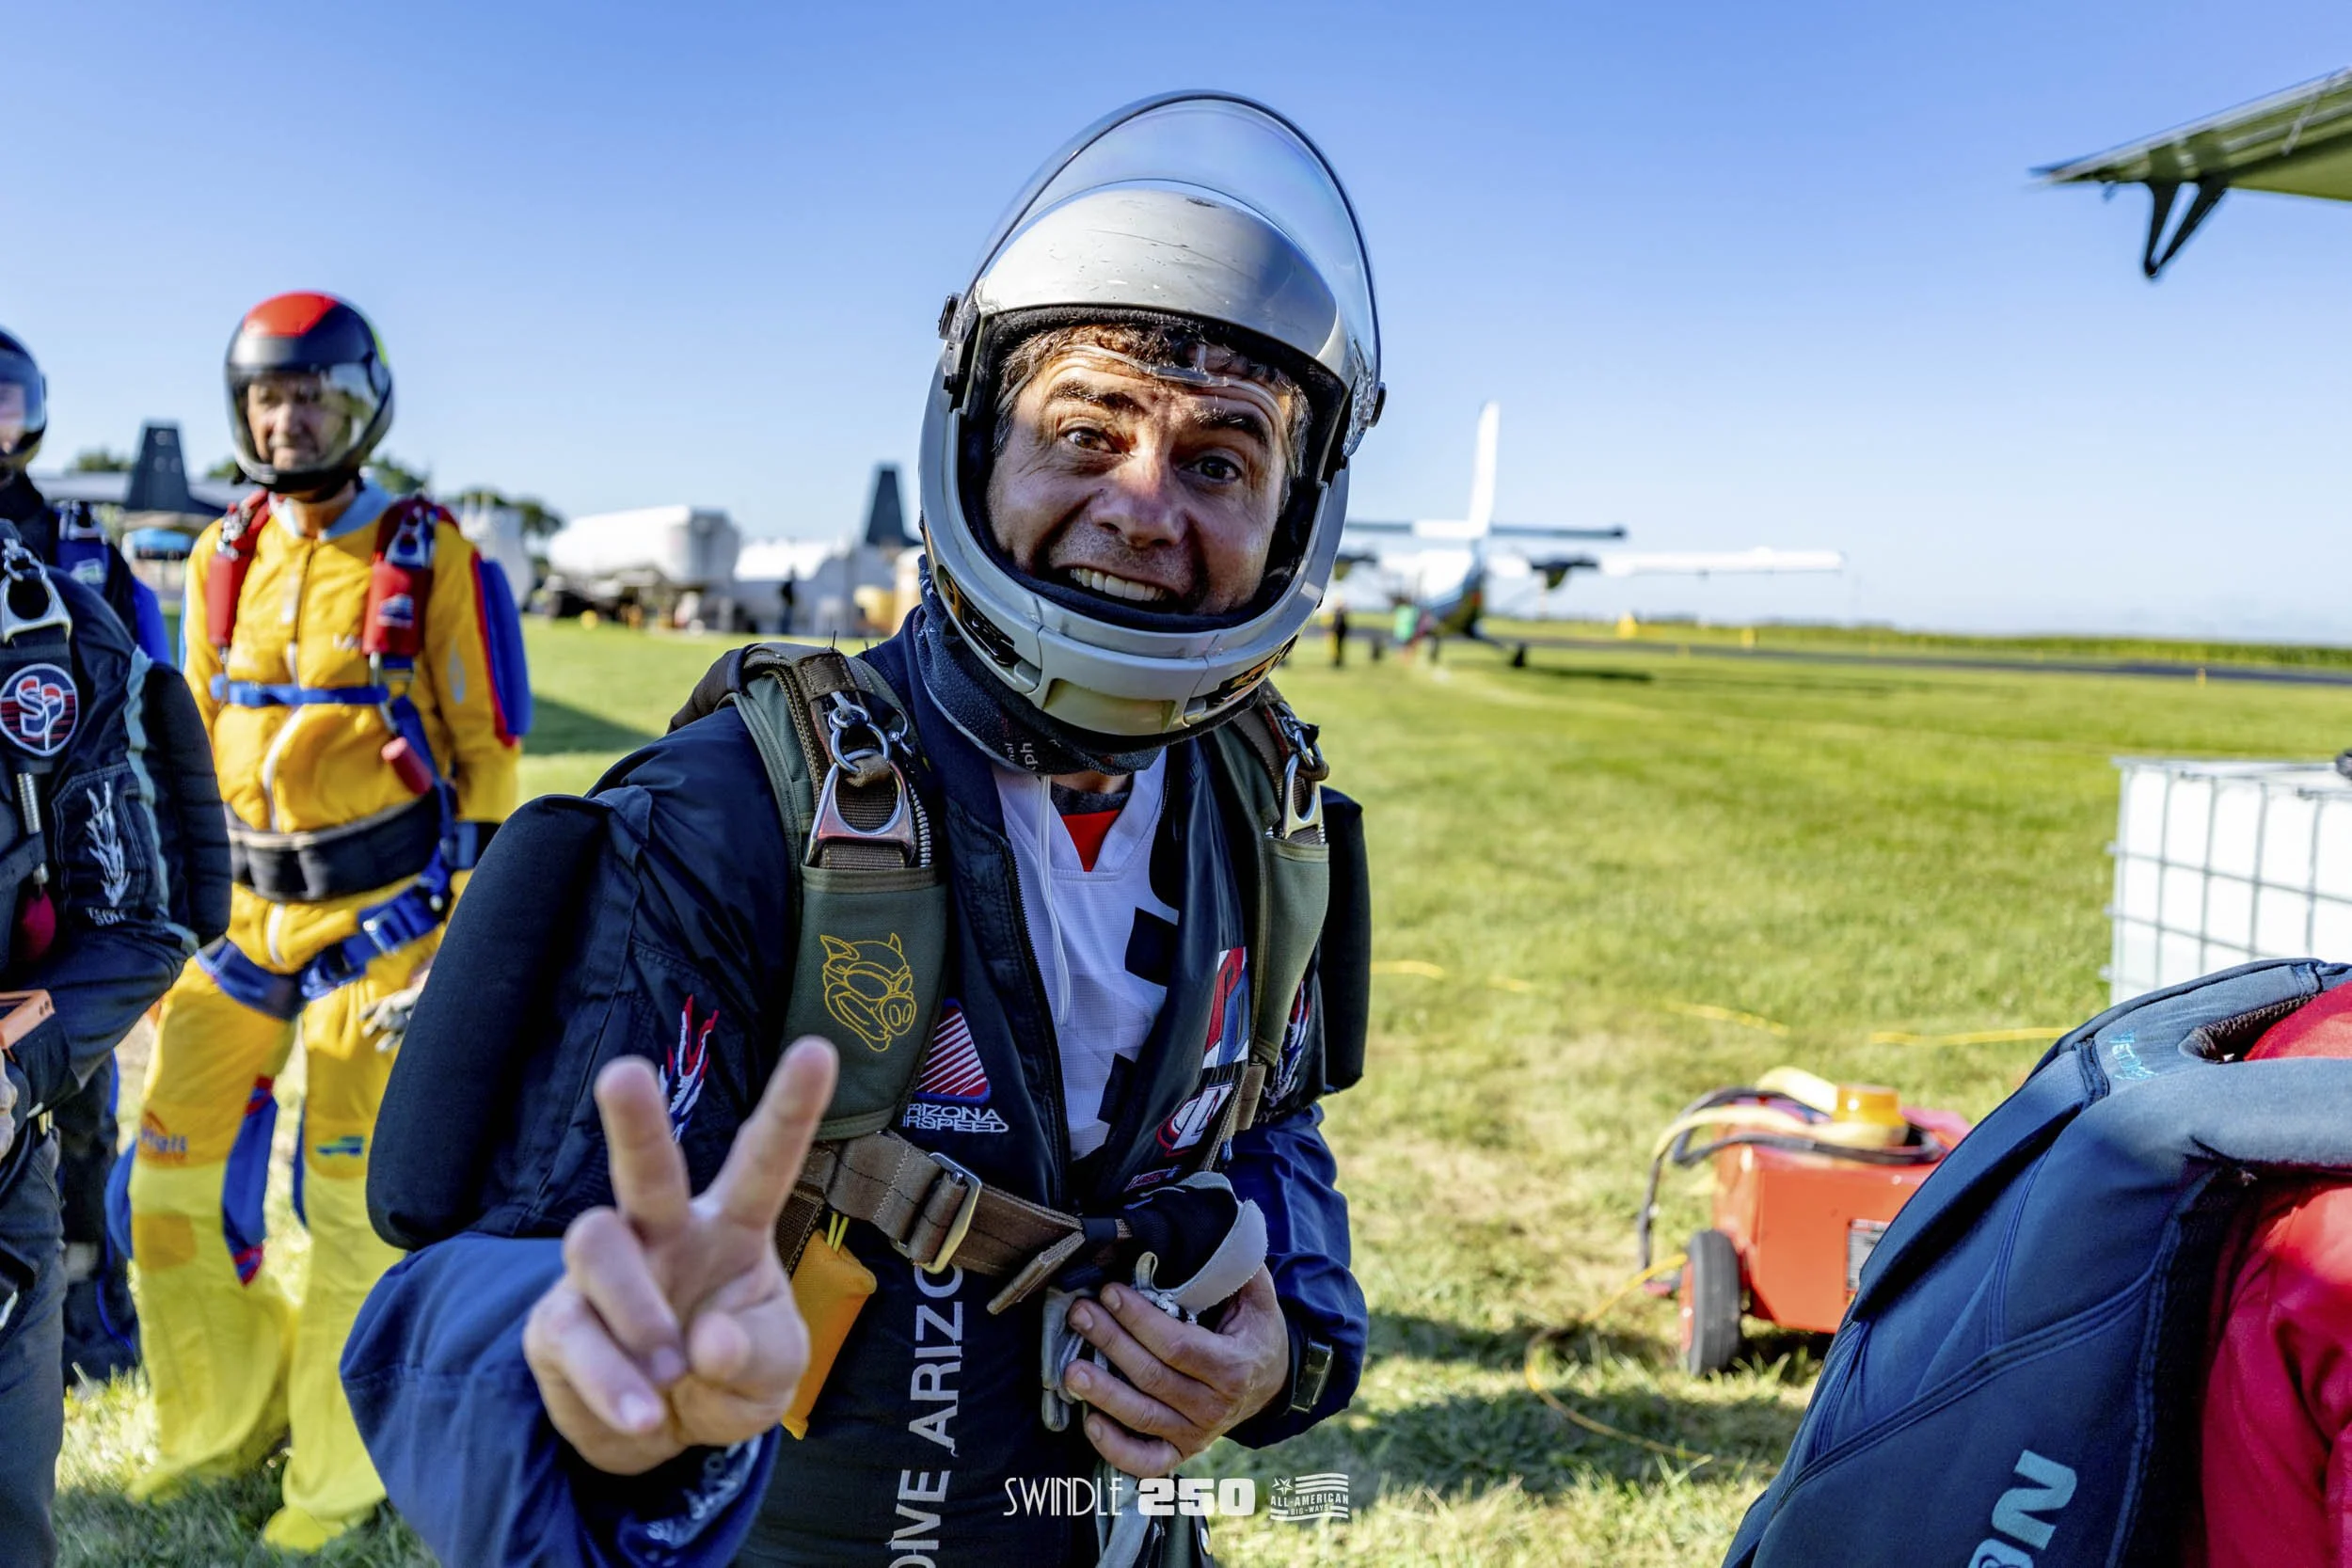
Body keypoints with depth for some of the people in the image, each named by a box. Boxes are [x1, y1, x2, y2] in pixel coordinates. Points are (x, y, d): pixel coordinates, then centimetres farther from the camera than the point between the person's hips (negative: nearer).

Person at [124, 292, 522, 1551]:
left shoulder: (429, 558, -6)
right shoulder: (222, 561, 9)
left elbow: (483, 755, -5)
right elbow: (195, 751, 17)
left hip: (383, 913, -5)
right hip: (246, 908, 5)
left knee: (354, 1203, -1)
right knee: (174, 1168, 7)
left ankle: (341, 1473, 17)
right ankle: (228, 1420, 29)